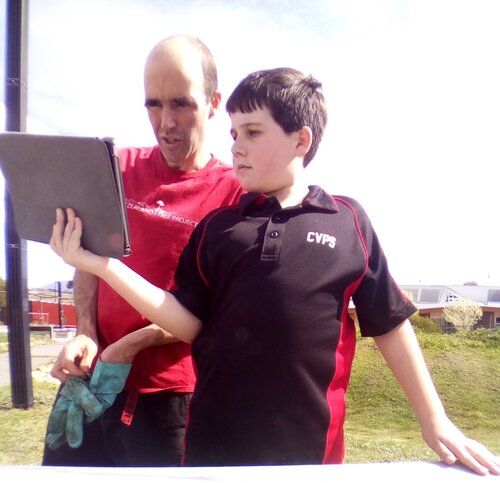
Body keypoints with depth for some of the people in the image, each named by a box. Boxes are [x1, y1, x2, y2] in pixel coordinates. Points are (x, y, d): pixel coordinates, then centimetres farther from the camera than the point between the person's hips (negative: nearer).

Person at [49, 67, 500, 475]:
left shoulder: (348, 221, -3)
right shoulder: (217, 226, 2)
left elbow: (390, 325, 3)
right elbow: (188, 323, -2)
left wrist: (434, 420, 5)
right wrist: (102, 263, -11)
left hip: (309, 446, -1)